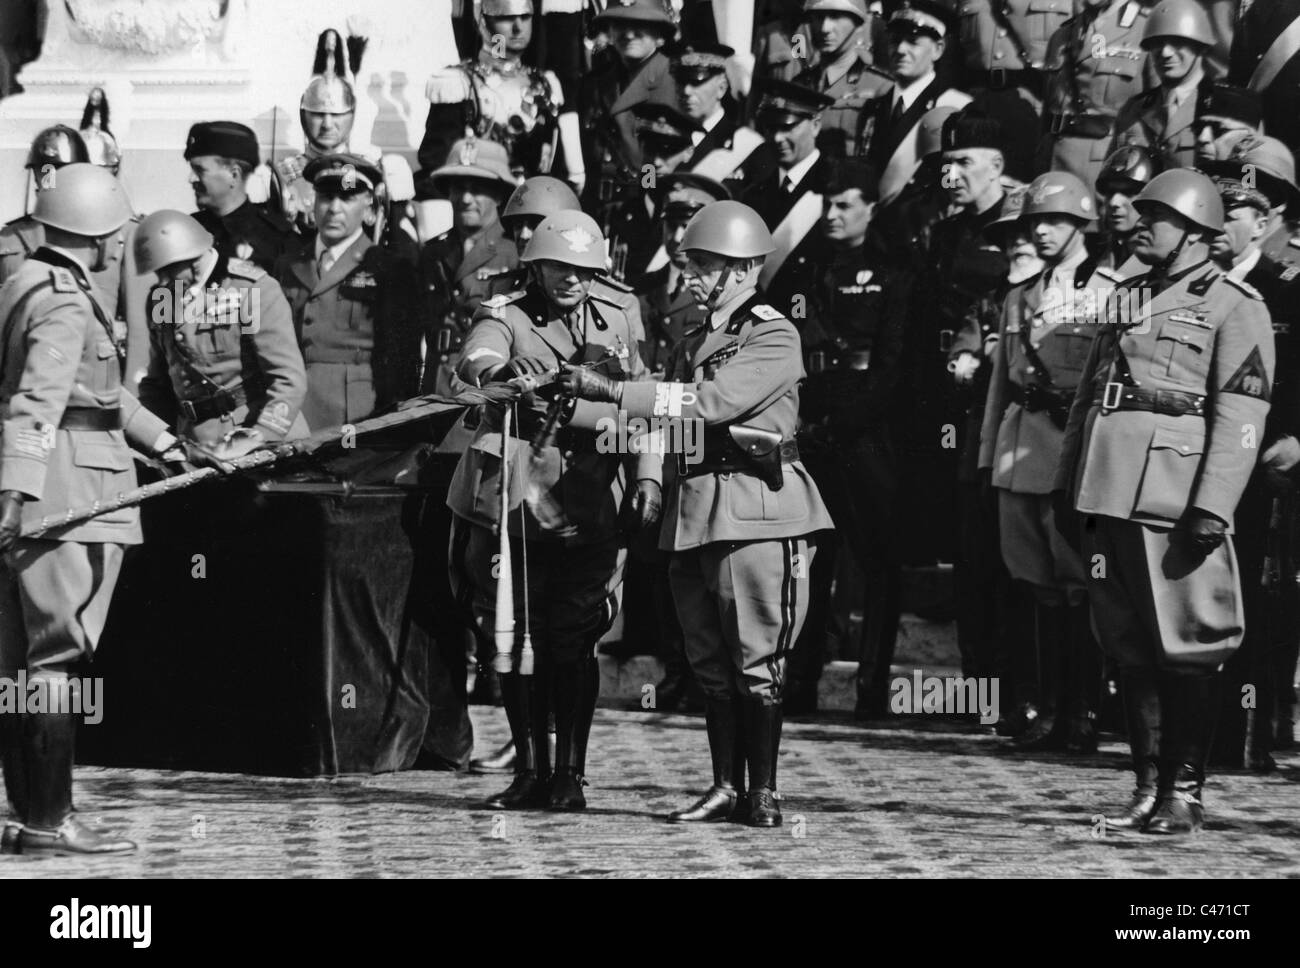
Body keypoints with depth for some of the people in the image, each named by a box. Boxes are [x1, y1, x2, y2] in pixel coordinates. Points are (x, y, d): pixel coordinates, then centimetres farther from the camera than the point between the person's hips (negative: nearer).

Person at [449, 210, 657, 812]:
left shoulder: (617, 326, 14)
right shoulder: (505, 317, 4)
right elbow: (473, 361, -18)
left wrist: (647, 475, 0)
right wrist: (504, 368, -41)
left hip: (588, 513, 1)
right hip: (512, 507, -1)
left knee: (574, 646, -2)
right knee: (514, 643, 2)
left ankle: (570, 775, 6)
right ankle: (529, 770, 12)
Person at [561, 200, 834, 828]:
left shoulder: (774, 337, -6)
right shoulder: (693, 342, 20)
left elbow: (713, 401, -20)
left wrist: (612, 392, -22)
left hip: (754, 514, -8)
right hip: (693, 514, 8)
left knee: (755, 663, -5)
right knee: (711, 665, 7)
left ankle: (763, 792, 0)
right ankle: (724, 788, 11)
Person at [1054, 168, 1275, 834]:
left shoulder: (1234, 307, -2)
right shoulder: (1124, 298, 19)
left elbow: (1240, 417, -9)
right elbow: (1087, 396, 23)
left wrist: (1213, 506, -17)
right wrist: (1067, 485, 17)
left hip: (1175, 498, -6)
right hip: (1107, 495, 6)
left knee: (1185, 652, -3)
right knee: (1130, 649, 8)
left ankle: (1185, 793, 3)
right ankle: (1148, 786, 14)